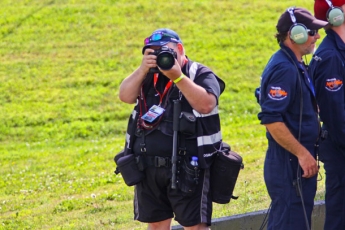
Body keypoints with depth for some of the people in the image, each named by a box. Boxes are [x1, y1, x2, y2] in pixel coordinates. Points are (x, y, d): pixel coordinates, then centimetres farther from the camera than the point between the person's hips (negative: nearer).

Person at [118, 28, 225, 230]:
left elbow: (206, 104, -20)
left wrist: (178, 77, -20)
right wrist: (142, 70, -12)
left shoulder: (201, 75, -2)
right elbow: (125, 96, 0)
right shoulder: (148, 77, 14)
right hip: (149, 167, 6)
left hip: (188, 167, -6)